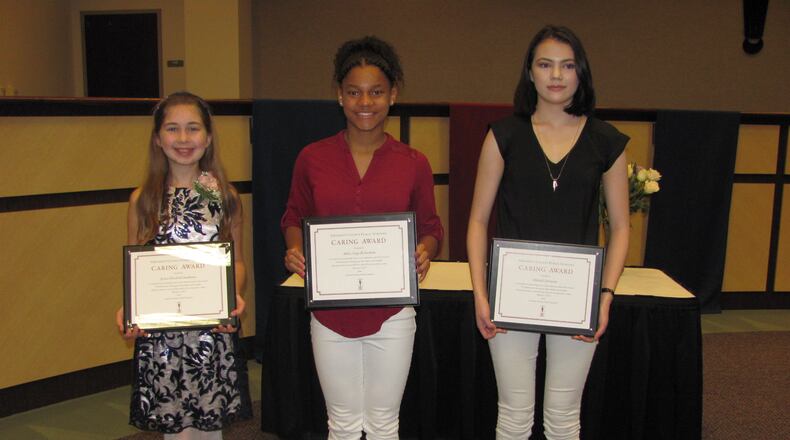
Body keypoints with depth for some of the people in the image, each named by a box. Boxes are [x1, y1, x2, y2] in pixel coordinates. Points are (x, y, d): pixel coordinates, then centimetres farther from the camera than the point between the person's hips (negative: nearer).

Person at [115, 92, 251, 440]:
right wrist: (126, 309, -12)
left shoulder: (224, 196, 2)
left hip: (214, 330, 0)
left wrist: (235, 295, -13)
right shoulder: (143, 199, 2)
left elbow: (237, 261, 7)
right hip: (158, 332, 0)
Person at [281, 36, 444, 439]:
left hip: (391, 314, 0)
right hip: (330, 312, 1)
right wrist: (294, 248, -12)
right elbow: (295, 218, 9)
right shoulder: (312, 158, -2)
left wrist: (425, 251, -15)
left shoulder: (413, 163, -3)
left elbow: (430, 227, 6)